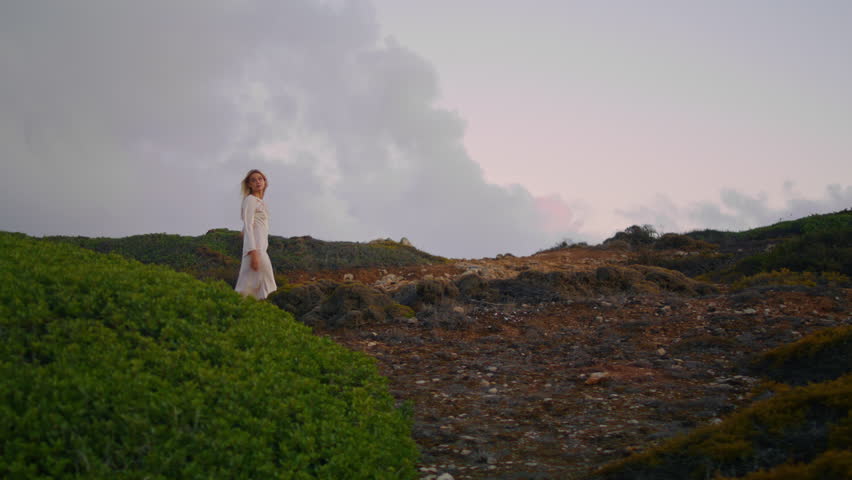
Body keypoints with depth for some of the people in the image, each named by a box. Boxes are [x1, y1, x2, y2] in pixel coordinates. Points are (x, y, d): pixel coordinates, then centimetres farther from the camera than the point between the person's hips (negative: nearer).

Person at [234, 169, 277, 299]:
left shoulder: (259, 202, 22)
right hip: (255, 249, -9)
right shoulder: (250, 199, -5)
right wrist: (254, 253, -24)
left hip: (261, 249, 9)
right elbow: (248, 227, -15)